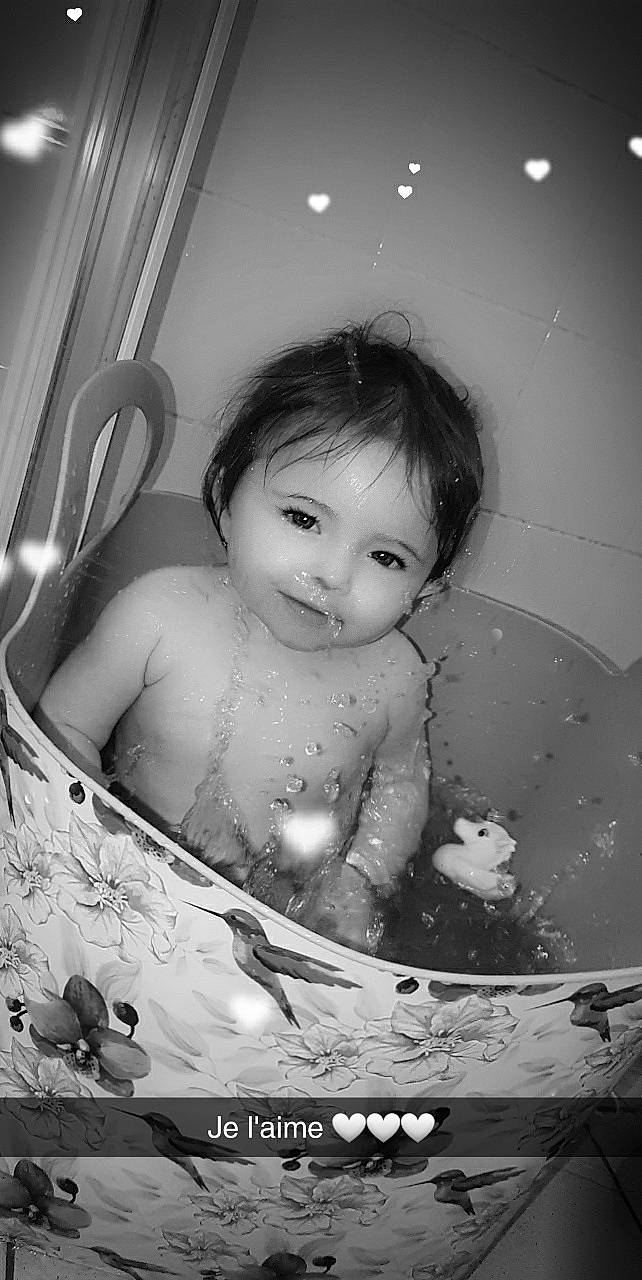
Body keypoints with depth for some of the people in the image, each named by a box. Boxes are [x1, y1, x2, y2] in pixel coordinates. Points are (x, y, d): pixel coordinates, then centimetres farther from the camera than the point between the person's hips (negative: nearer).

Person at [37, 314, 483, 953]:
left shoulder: (395, 676, -14)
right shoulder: (160, 615, -21)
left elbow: (400, 782, 6)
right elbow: (62, 727, -8)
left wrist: (359, 881, -8)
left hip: (297, 910, 3)